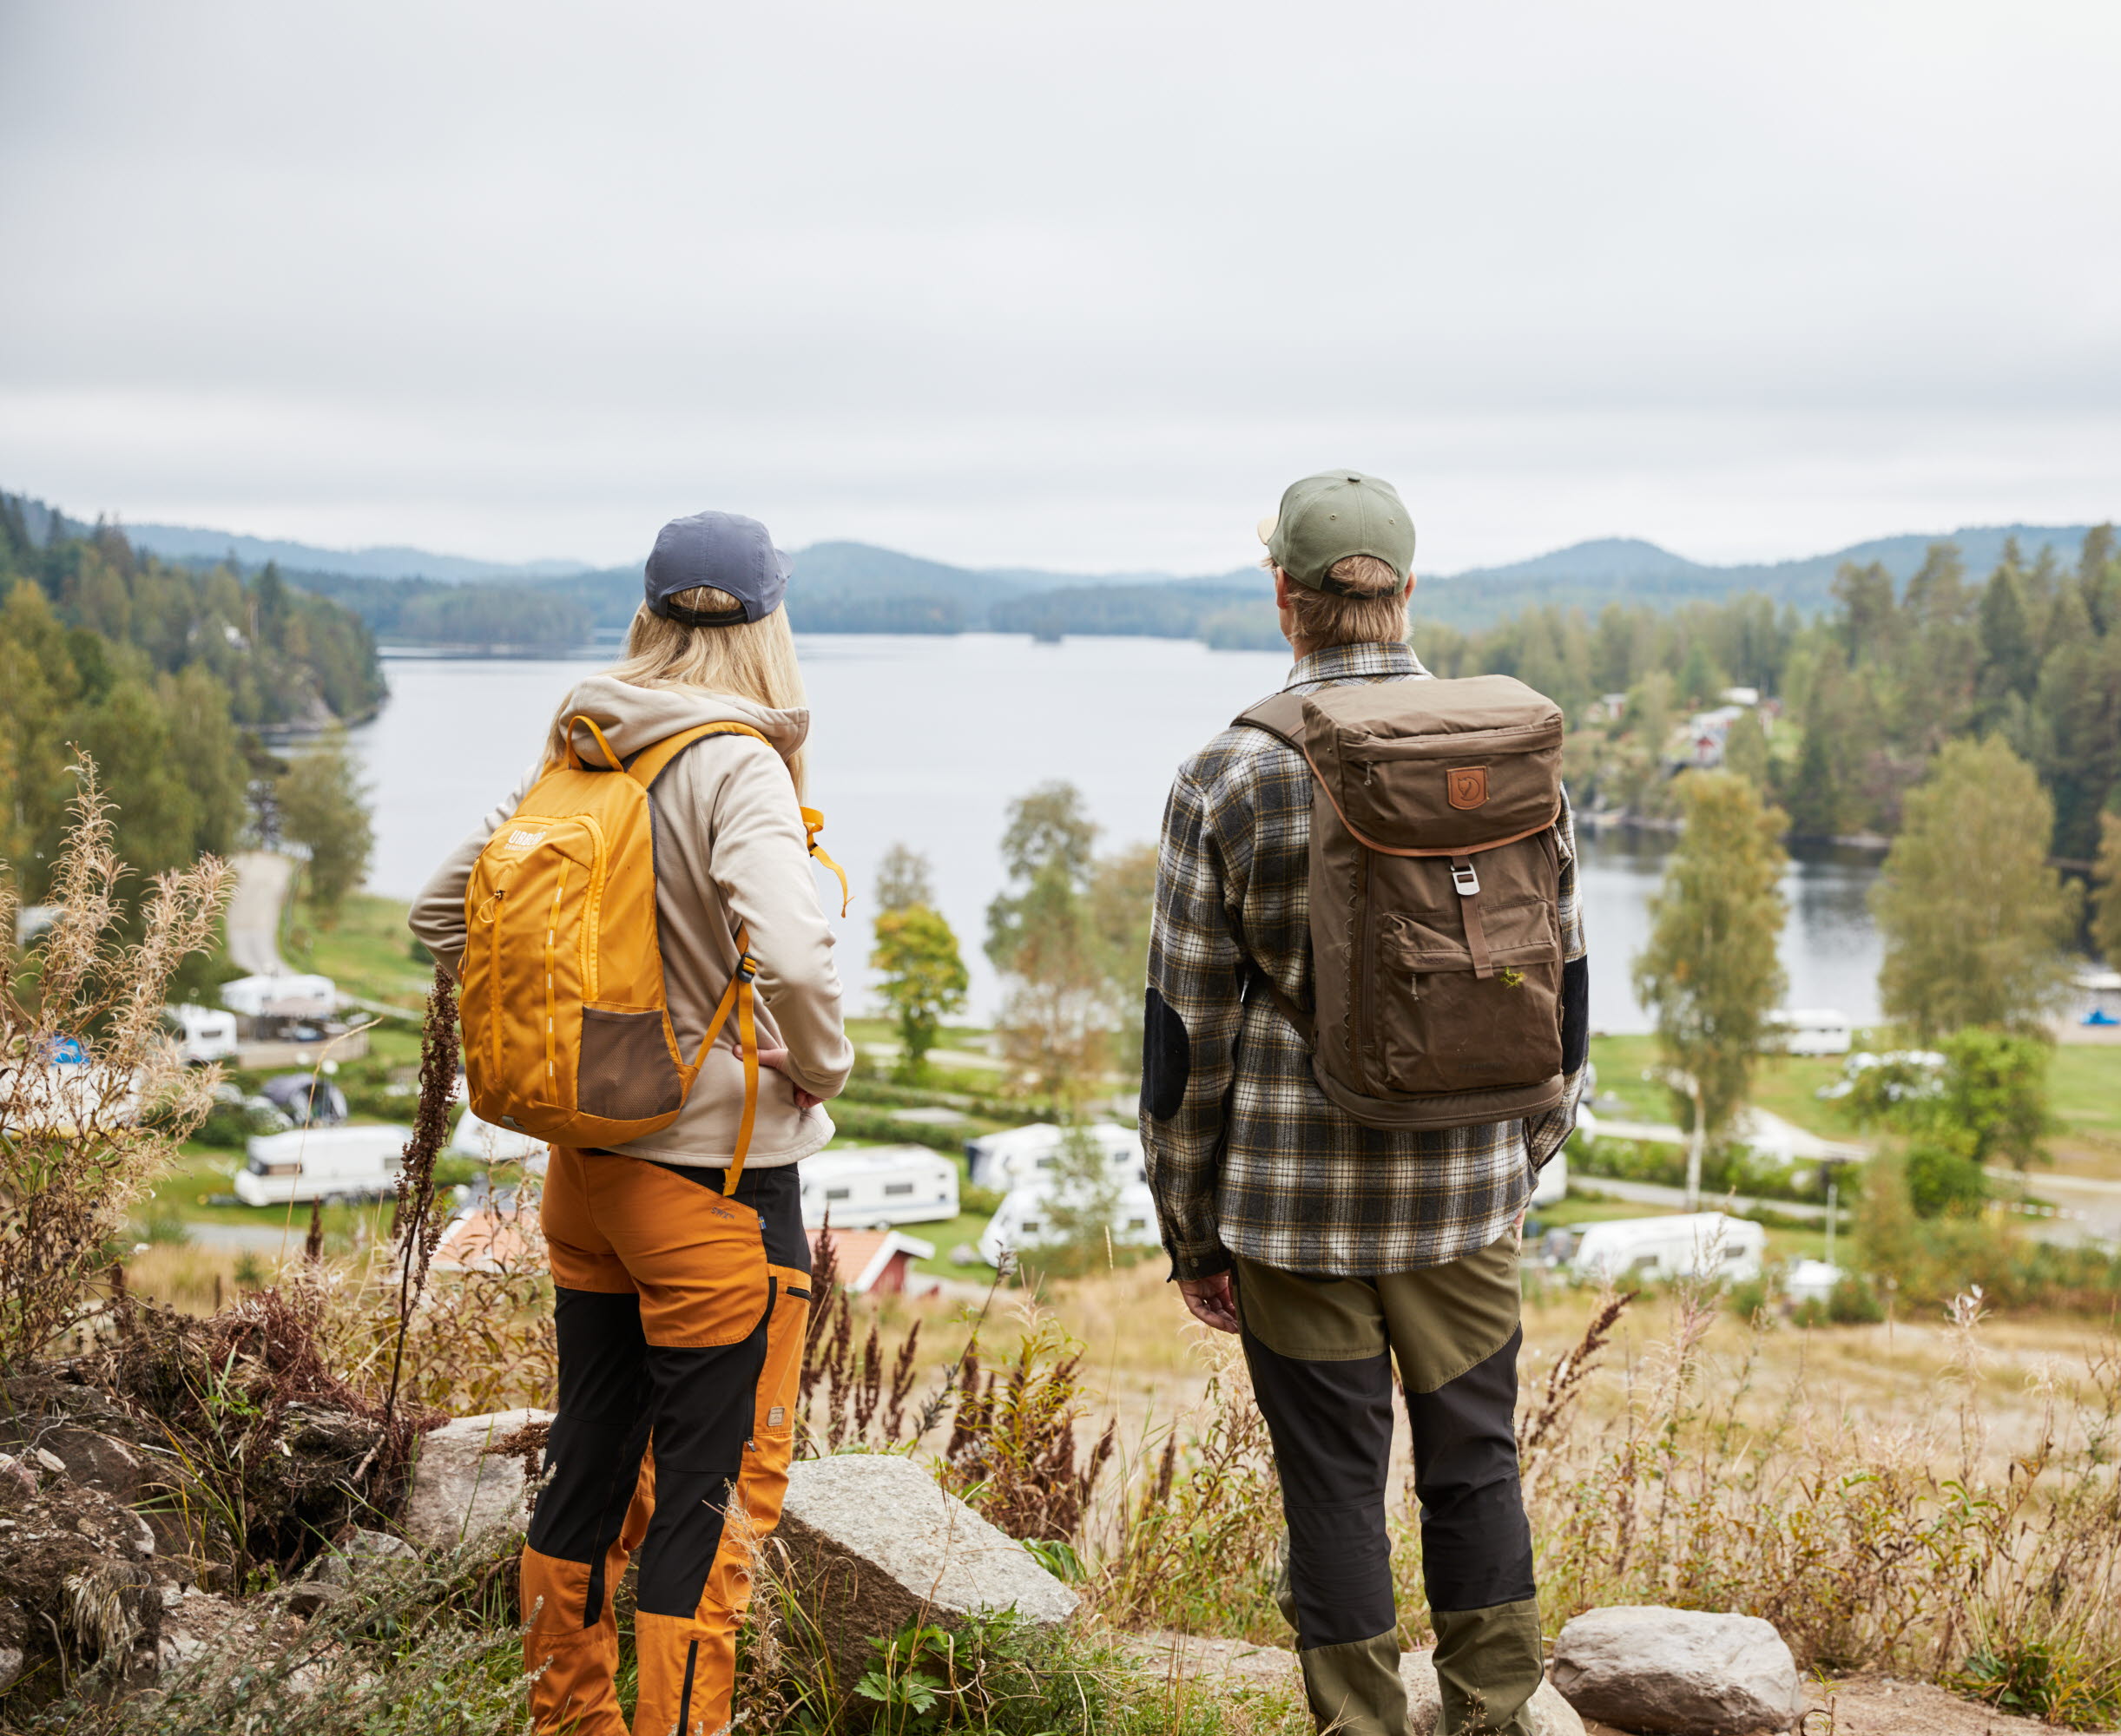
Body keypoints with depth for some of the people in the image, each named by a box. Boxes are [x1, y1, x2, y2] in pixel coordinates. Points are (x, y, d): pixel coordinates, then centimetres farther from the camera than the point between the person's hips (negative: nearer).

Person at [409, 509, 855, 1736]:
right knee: (715, 1490, 5)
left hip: (586, 1167, 7)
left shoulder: (577, 755, 3)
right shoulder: (737, 766, -17)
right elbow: (794, 958, -31)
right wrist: (820, 1069, -13)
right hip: (717, 1175, -7)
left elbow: (443, 912, 11)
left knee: (592, 1459, 19)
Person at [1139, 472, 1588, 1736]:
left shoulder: (1231, 776, -10)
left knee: (1335, 1485, 8)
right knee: (1475, 1466, 15)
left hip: (1297, 1204, -3)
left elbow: (1188, 1027, -7)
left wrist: (1190, 1229, 3)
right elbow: (1560, 982, 8)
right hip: (1471, 1192, 3)